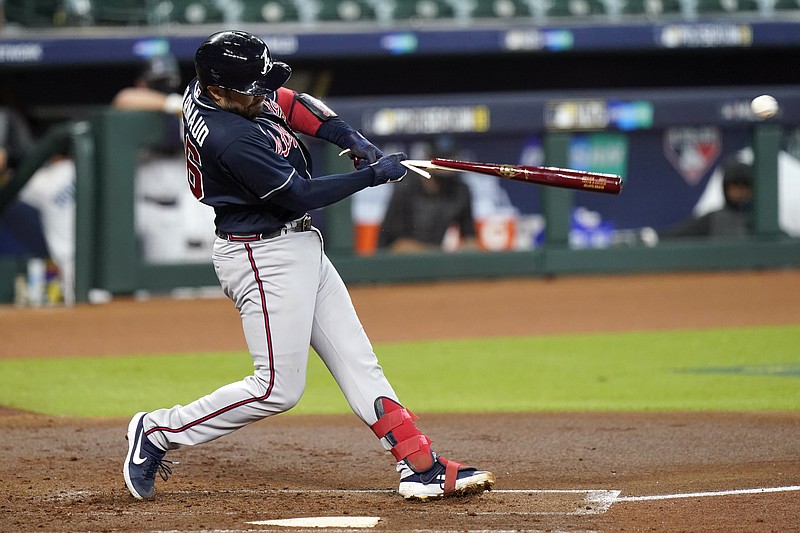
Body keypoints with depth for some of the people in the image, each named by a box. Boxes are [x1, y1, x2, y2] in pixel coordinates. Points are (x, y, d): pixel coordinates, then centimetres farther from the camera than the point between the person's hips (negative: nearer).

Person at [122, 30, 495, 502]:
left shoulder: (206, 88, 0)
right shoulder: (230, 138, -28)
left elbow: (288, 103, 15)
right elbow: (300, 196, -21)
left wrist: (351, 138, 1)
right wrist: (373, 175, -12)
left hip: (300, 248, 10)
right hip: (263, 257, -10)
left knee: (358, 361, 7)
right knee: (278, 389, -6)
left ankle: (422, 468, 6)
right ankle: (158, 432, 6)